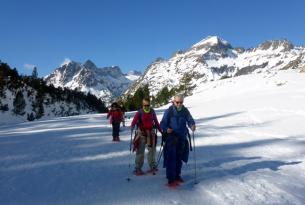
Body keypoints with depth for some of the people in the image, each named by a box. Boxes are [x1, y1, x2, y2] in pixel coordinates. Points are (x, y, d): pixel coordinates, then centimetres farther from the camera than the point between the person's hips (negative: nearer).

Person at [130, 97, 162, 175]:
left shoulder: (152, 112, 4)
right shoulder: (139, 112, -7)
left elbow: (156, 122, 13)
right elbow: (134, 121, -17)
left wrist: (160, 130, 14)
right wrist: (132, 127, -36)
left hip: (151, 133, 4)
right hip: (141, 133, -3)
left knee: (152, 150, 10)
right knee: (140, 151, 0)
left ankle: (153, 166, 23)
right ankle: (138, 168, 8)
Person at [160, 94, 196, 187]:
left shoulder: (185, 111, 3)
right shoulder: (168, 111, -9)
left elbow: (190, 120, 3)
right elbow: (163, 123, -10)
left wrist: (192, 125, -20)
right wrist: (166, 129, -31)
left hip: (182, 138, 4)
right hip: (171, 137, -4)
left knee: (179, 158, 16)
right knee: (171, 159, -9)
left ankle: (177, 175, 33)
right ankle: (171, 179, -2)